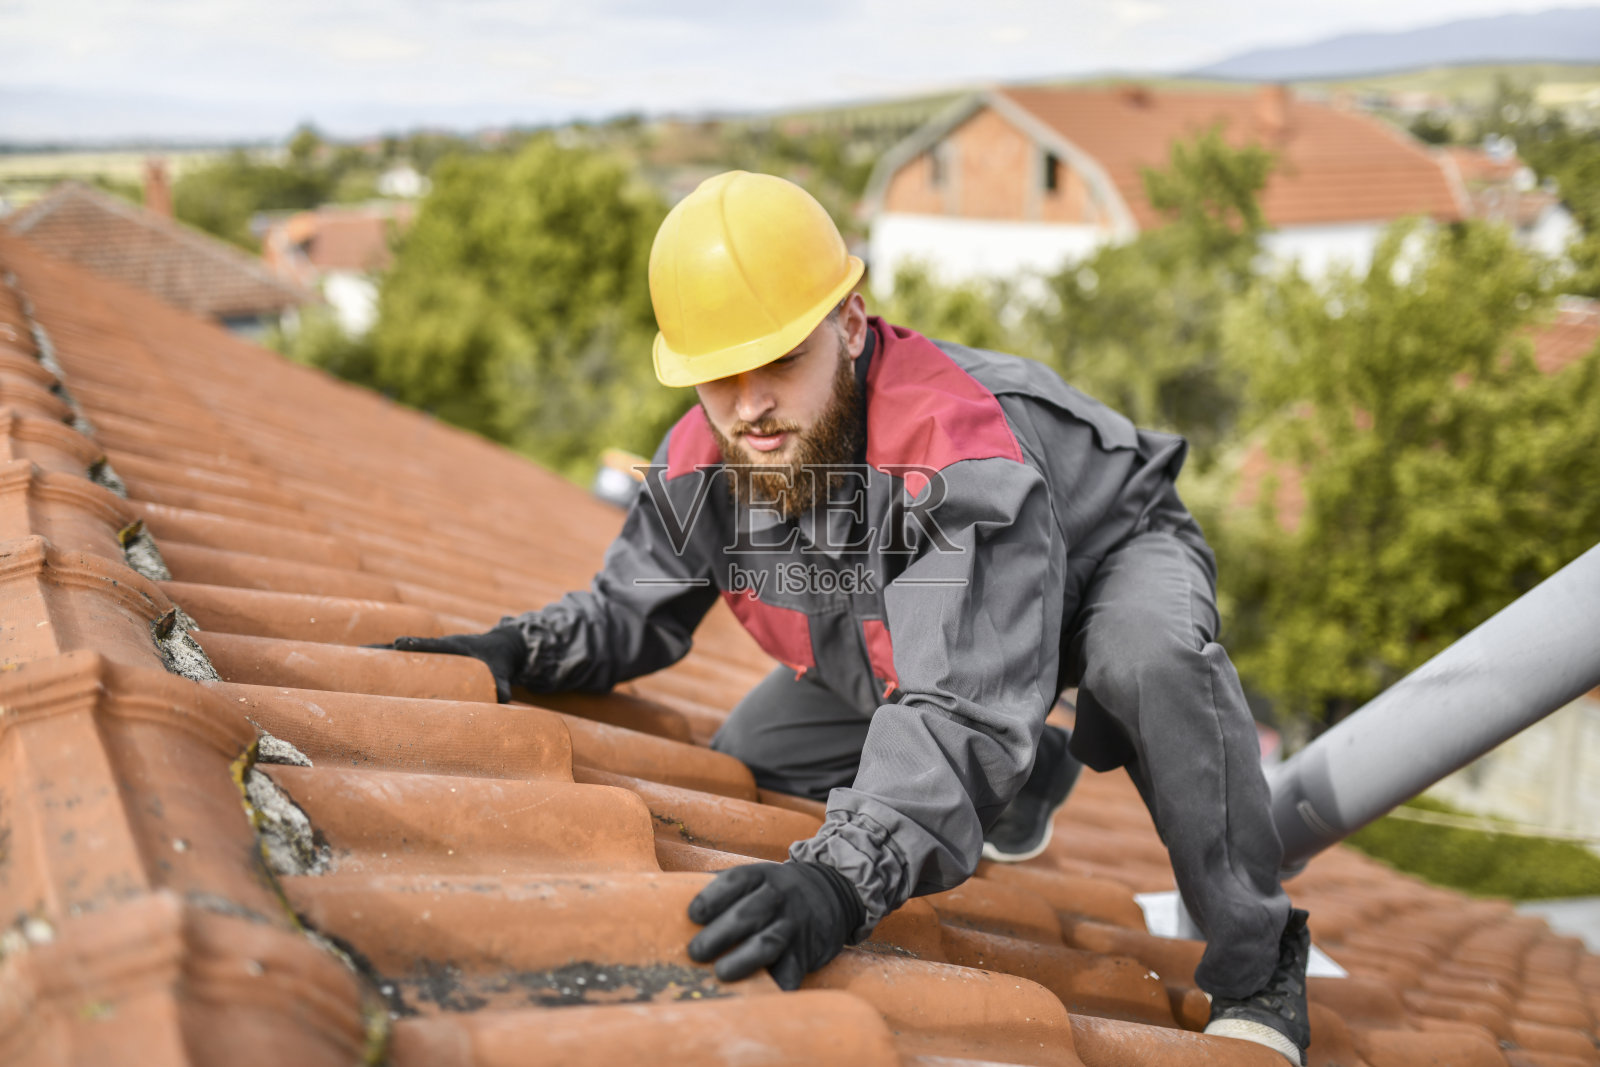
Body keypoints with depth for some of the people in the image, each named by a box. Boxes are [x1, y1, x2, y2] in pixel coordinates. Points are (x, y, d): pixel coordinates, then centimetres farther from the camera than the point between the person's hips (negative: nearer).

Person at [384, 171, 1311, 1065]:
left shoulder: (959, 453, -45)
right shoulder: (701, 464, -22)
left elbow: (963, 710, -55)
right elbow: (632, 608, -4)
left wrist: (844, 877, -69)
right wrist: (521, 649, -25)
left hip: (1112, 550, -6)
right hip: (915, 603, 7)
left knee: (1153, 659, -41)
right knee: (751, 755, 2)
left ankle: (1255, 974, -16)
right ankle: (1030, 775, 21)